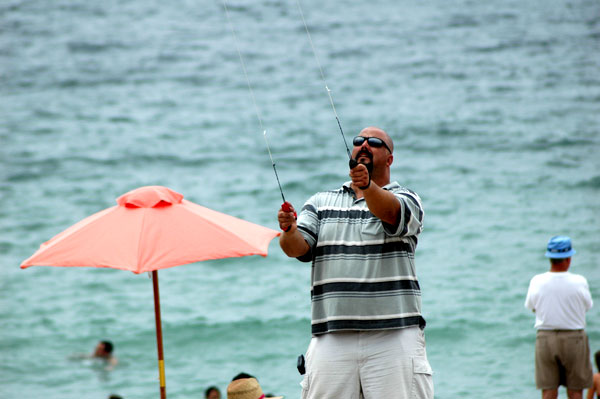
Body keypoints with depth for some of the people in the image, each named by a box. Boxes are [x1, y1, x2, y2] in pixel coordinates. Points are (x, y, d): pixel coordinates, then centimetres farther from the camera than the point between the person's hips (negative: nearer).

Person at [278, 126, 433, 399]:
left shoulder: (405, 199, 8)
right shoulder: (321, 202, 18)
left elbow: (390, 211, -16)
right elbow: (298, 247, 3)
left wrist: (367, 186, -38)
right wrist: (289, 231, -21)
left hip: (394, 337, -2)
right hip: (331, 338, 2)